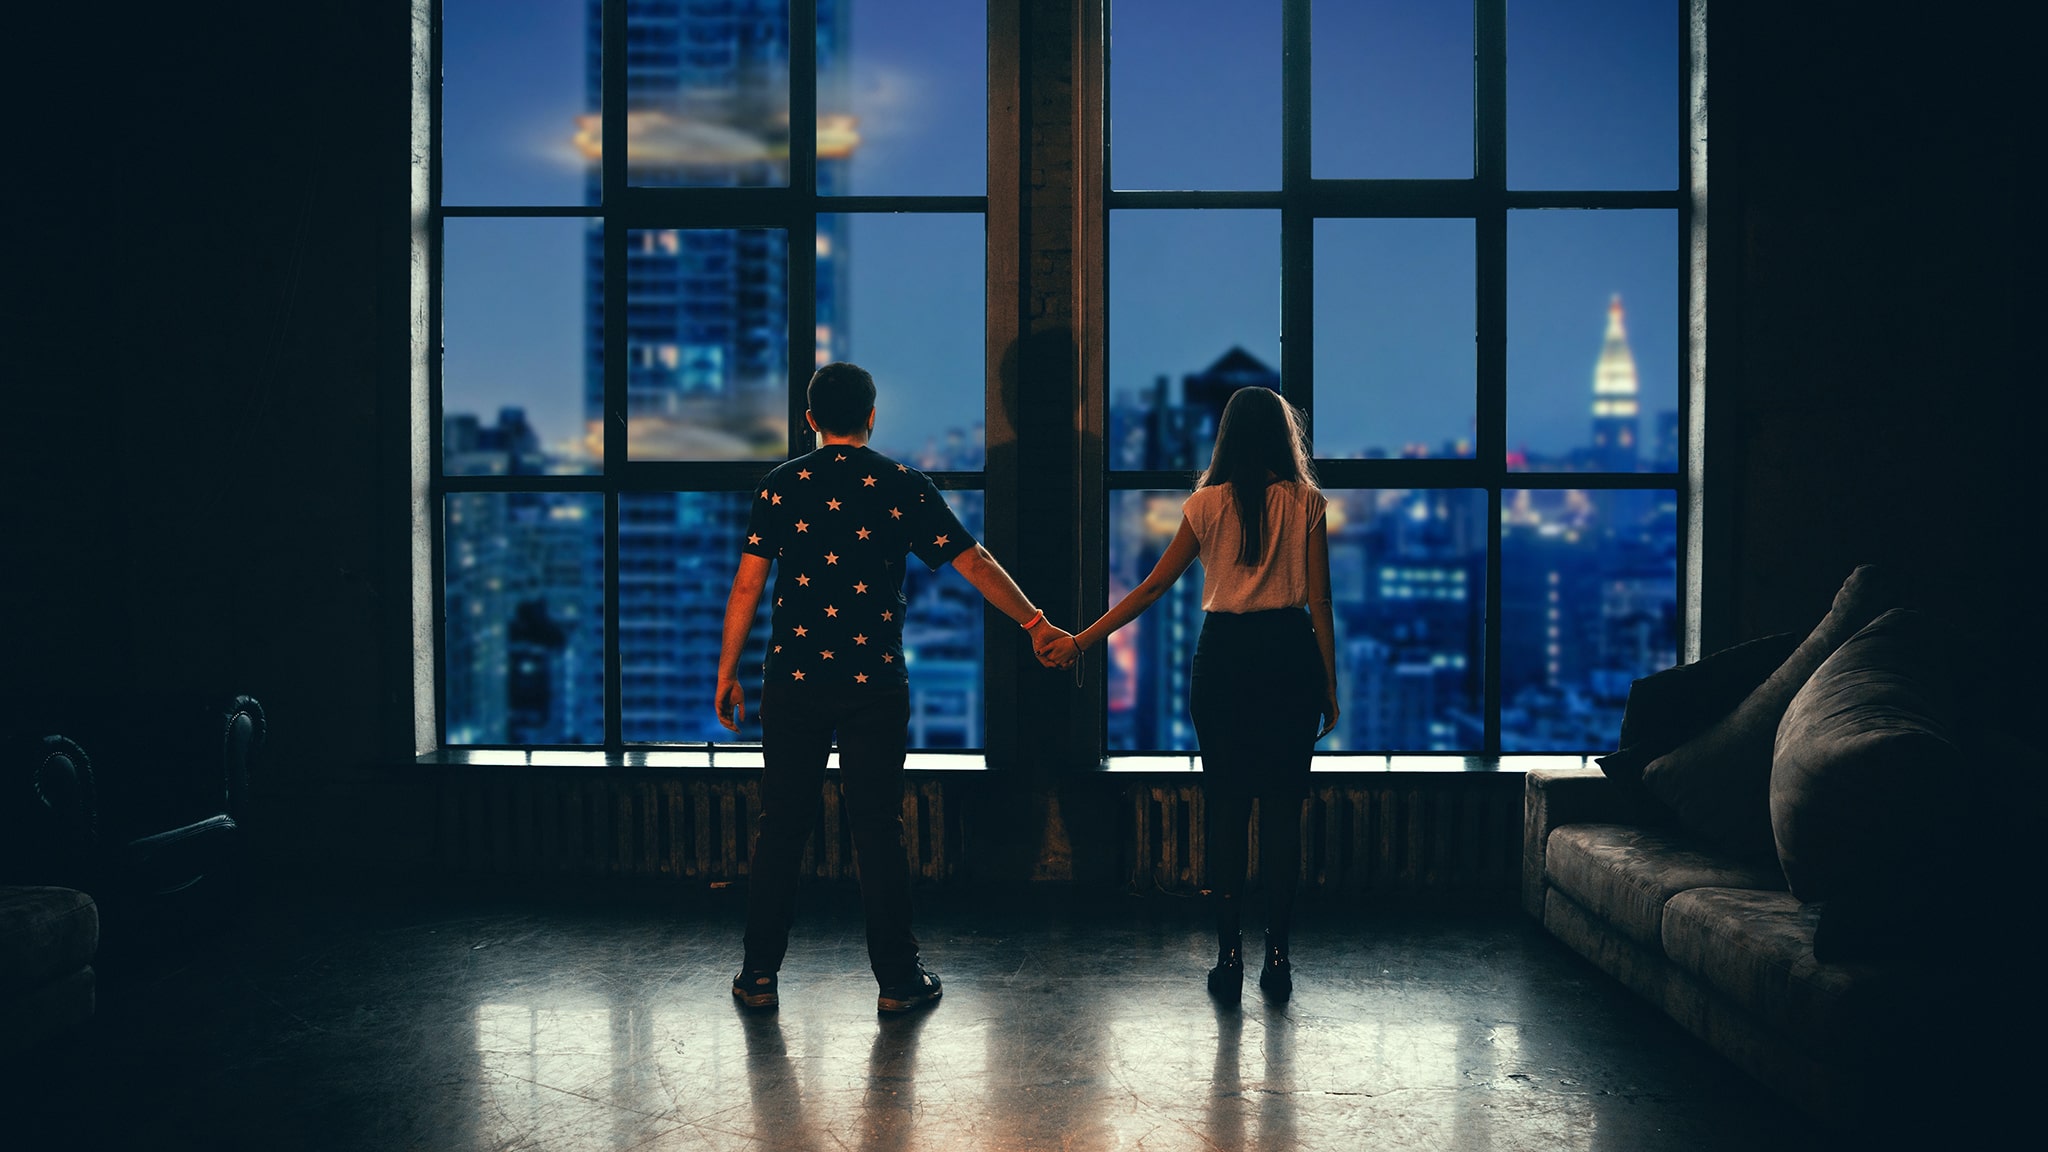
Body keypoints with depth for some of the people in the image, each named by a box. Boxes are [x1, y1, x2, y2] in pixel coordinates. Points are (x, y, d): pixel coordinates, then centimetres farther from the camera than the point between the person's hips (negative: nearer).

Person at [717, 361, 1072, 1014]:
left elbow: (747, 585, 1)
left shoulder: (781, 485, 2)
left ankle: (760, 974, 15)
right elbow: (974, 564, 0)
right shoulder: (902, 487, 0)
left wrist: (727, 672, 8)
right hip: (875, 685, -1)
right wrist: (1034, 622, 9)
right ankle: (897, 980, 10)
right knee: (878, 830, 5)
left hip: (794, 681, 1)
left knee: (781, 826, 9)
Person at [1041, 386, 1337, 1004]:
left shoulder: (1207, 504, 2)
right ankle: (1278, 957, 8)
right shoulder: (1306, 502, 1)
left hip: (1224, 657, 0)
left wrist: (1080, 641, 9)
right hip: (1290, 655, 0)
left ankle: (1229, 956, 6)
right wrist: (1329, 687, 7)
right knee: (1283, 808, 5)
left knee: (1226, 807, 6)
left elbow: (1152, 588, 2)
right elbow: (1319, 602, 0)